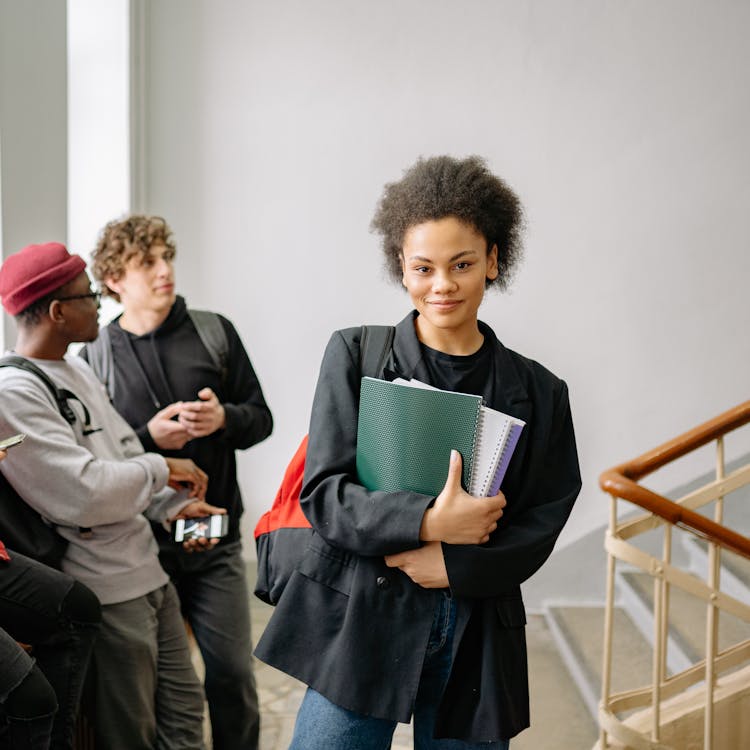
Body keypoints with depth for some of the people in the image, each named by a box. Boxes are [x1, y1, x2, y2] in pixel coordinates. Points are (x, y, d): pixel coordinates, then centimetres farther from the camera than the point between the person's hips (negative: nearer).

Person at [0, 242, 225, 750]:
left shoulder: (78, 370, 11)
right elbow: (85, 493, -25)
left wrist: (172, 504, 3)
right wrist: (160, 468, -12)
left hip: (148, 570, 9)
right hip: (107, 593, -9)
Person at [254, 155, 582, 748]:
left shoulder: (539, 392, 5)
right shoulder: (354, 356, 1)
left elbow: (539, 528, 3)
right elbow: (322, 493, -5)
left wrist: (453, 565, -13)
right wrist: (427, 523, -19)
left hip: (478, 642, 2)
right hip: (359, 625, -1)